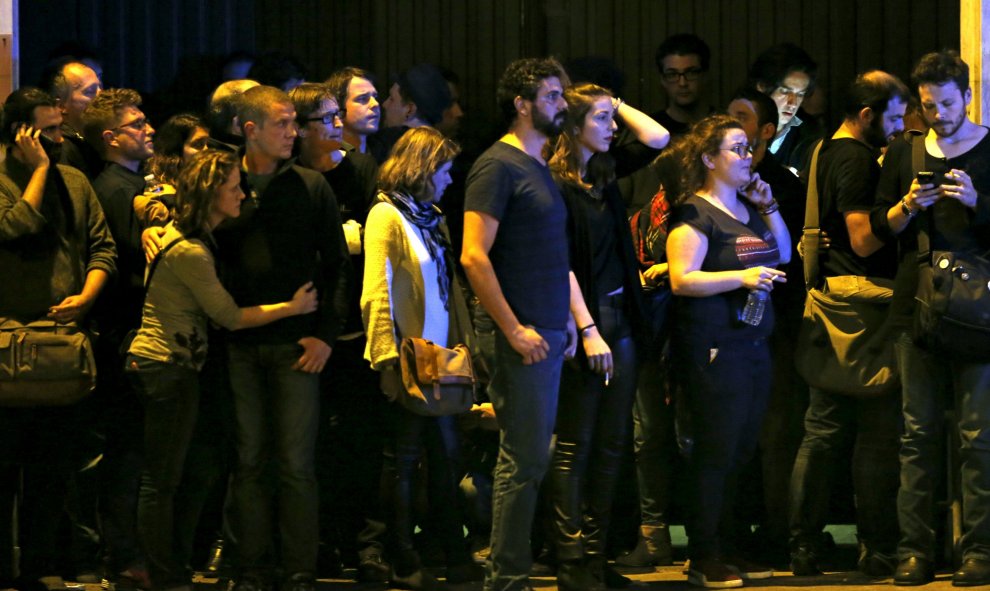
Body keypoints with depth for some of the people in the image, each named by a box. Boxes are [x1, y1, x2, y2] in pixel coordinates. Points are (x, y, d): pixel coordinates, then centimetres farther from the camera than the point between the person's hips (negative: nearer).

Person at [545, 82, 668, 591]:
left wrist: (618, 105, 10)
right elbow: (563, 264, -14)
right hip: (582, 321, -8)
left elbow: (657, 138, 12)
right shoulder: (556, 185, -11)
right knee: (574, 447, -4)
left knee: (611, 444, 8)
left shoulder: (605, 174, 10)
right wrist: (588, 330, -18)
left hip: (618, 319, 8)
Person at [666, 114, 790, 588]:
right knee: (716, 451, -6)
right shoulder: (695, 214, -9)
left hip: (753, 344, 8)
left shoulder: (748, 208, 16)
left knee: (740, 451, 10)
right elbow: (682, 279, -17)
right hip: (713, 348, -8)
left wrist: (769, 207, 11)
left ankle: (727, 548, 17)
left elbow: (783, 255, 24)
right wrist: (741, 276, -25)